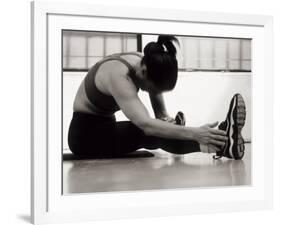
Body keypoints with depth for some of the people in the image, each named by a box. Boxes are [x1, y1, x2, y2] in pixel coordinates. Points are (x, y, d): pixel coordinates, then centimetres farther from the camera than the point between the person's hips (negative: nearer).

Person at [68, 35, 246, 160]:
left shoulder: (147, 64, -9)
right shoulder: (118, 76, -34)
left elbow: (160, 112, -7)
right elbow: (146, 124, -47)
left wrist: (166, 119, -32)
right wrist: (194, 133, -55)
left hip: (105, 126, 8)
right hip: (85, 134, -8)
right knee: (149, 131, -32)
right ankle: (219, 144, -48)